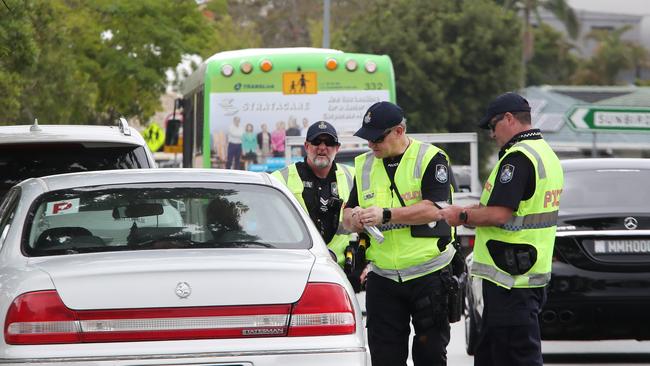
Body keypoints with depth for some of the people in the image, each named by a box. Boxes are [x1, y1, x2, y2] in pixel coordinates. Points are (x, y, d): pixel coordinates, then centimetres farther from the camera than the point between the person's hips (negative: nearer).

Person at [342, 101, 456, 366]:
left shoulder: (430, 158, -5)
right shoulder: (364, 166, 12)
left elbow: (434, 209, -17)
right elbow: (348, 215, 12)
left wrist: (385, 215, -23)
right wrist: (353, 218, -12)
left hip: (428, 274, -5)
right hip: (383, 279, 5)